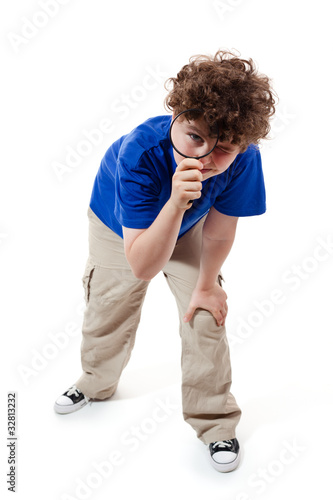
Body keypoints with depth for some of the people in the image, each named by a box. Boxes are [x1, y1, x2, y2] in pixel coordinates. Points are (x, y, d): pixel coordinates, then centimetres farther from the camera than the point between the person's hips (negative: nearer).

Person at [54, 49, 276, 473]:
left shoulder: (243, 158, -37)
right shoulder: (139, 152, -44)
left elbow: (218, 233, -18)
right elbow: (141, 267, -45)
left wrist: (206, 284, -5)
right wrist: (176, 203, -59)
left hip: (188, 226, 1)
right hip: (118, 225, -1)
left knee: (206, 315, -7)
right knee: (107, 312, 13)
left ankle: (214, 422, 16)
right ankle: (97, 383, 46)